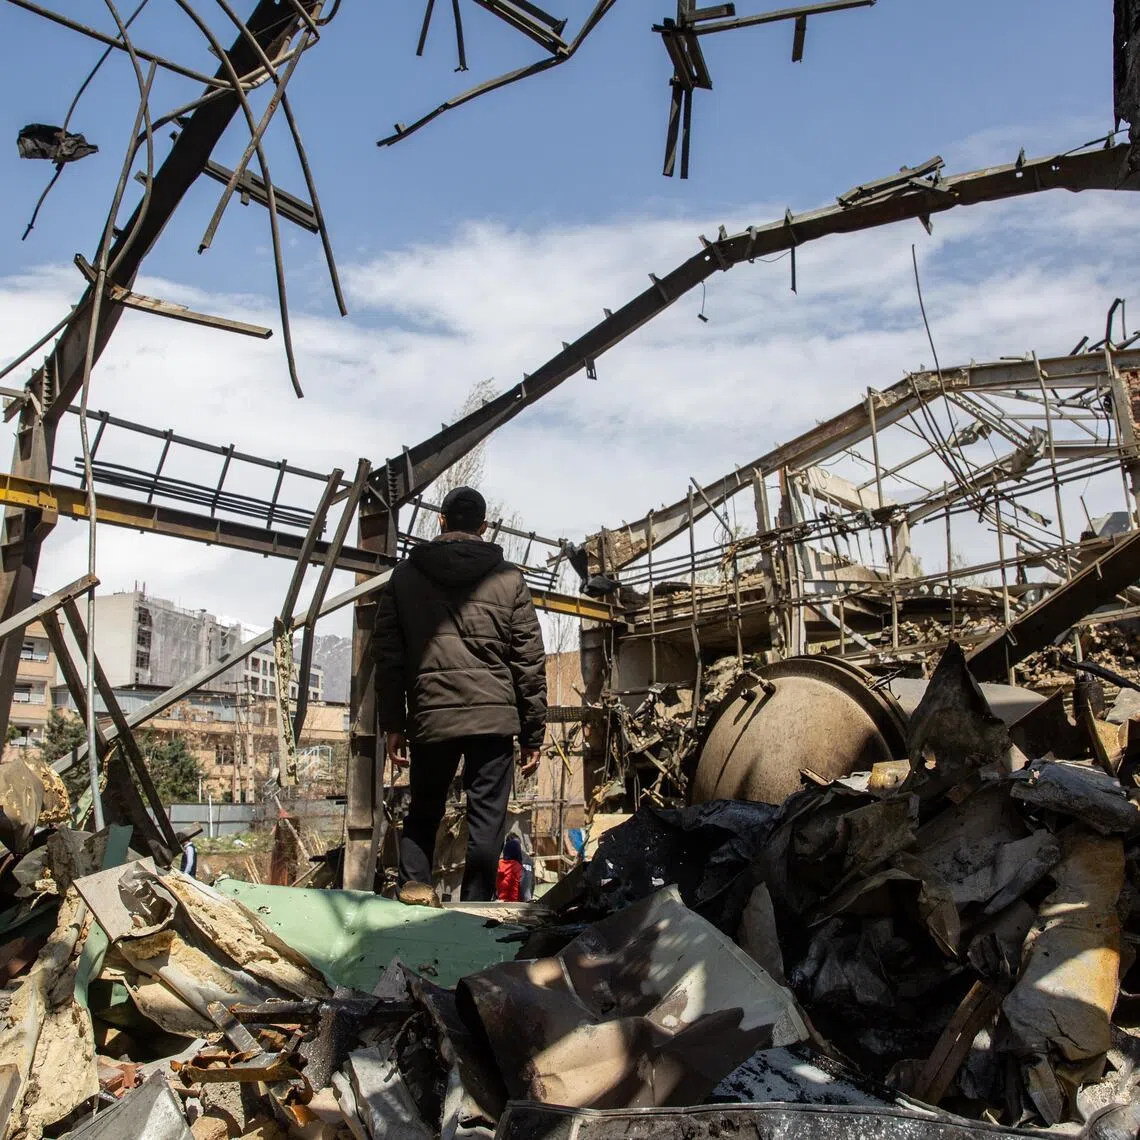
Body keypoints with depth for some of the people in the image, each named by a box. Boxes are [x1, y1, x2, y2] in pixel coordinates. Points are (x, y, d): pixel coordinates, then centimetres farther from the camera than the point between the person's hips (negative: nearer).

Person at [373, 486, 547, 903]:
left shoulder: (406, 575, 9)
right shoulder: (508, 578, 5)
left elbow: (388, 654, 7)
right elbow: (529, 661, 3)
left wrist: (392, 723, 11)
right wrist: (533, 732, 8)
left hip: (430, 716, 1)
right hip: (494, 715, -1)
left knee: (423, 810, 18)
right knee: (486, 815, 6)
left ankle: (414, 882, 0)